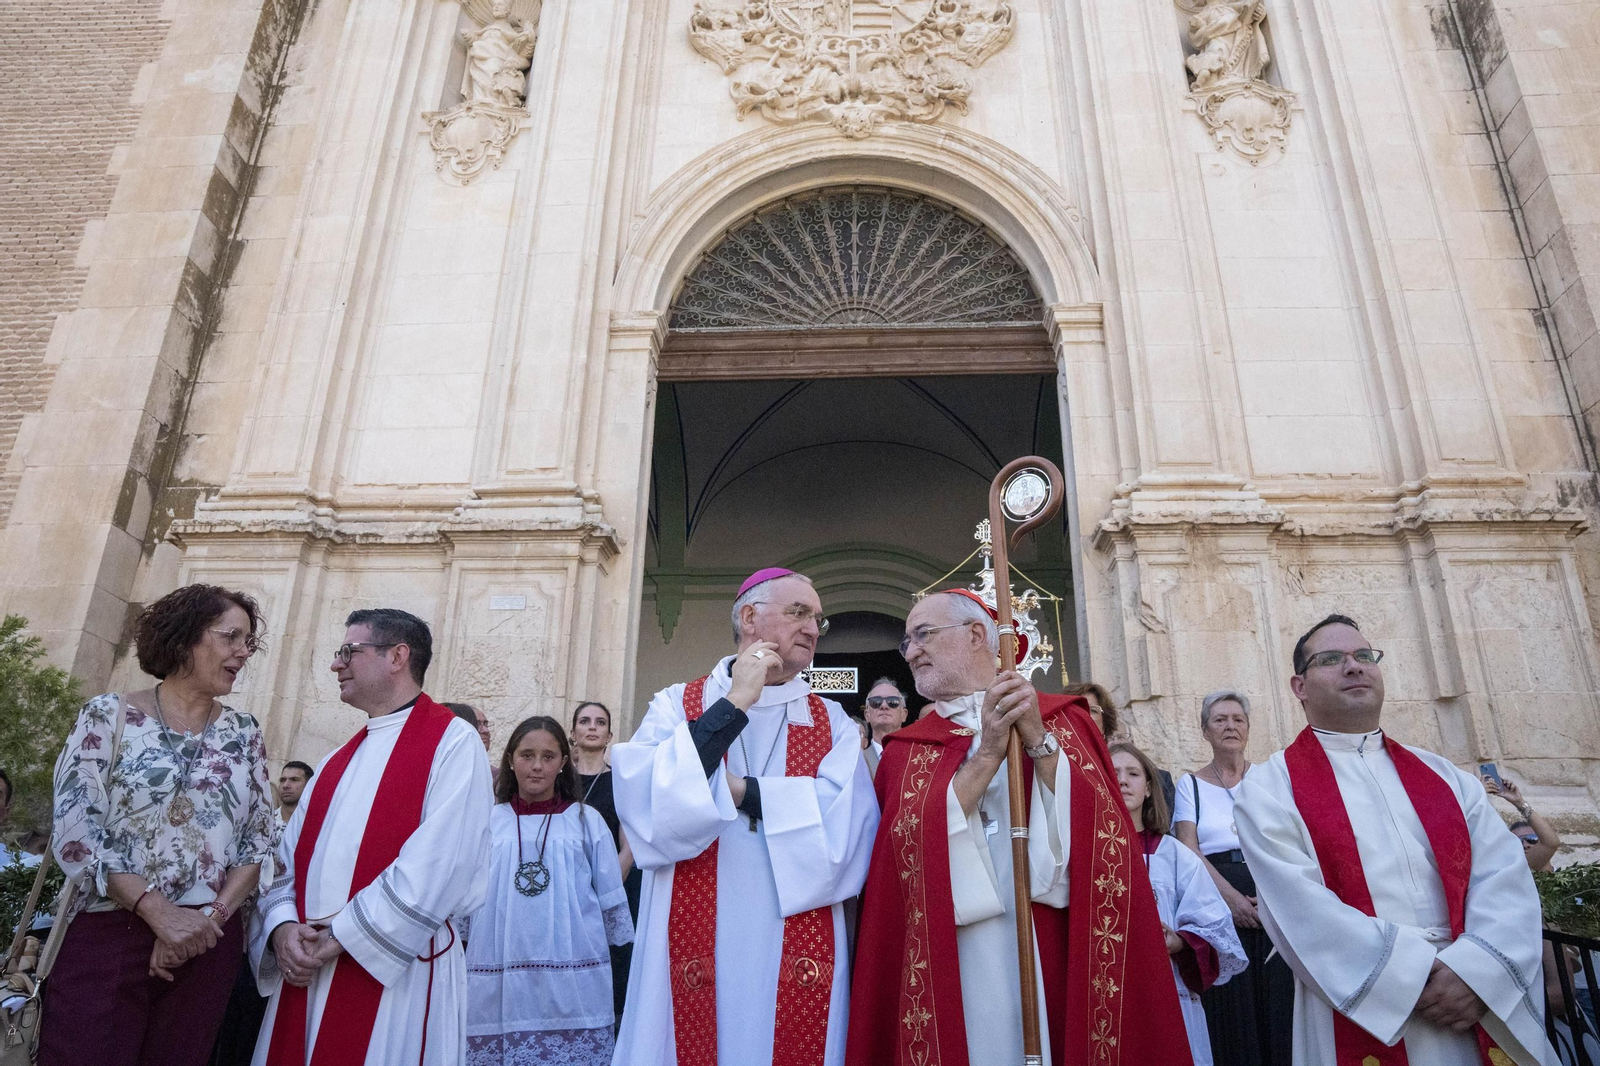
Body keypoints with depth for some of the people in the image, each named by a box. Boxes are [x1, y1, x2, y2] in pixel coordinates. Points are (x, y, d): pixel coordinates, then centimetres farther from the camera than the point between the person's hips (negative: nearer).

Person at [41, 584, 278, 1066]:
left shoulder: (244, 733, 7)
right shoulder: (108, 715, -2)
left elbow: (261, 840, 6)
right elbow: (75, 832, -9)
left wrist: (211, 915, -10)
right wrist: (159, 912, -16)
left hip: (207, 942, 3)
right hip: (107, 936, -3)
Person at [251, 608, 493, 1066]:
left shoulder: (453, 743, -10)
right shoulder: (337, 762, 16)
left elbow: (437, 865, -19)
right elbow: (288, 857, 11)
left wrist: (340, 935, -15)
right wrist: (282, 926, -8)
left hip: (395, 974, -6)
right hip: (305, 974, 7)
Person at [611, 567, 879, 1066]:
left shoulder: (834, 724, 5)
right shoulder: (676, 705, 3)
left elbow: (849, 829, -11)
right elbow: (641, 802, -15)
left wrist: (741, 789, -14)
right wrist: (734, 704, -14)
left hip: (798, 956, 1)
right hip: (693, 950, -1)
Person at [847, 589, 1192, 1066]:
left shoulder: (1063, 718, 5)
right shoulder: (905, 750, 6)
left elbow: (1102, 829, -5)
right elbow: (909, 844, -10)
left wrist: (1038, 740, -16)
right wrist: (987, 755, -15)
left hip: (1059, 951, 0)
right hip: (958, 963, 0)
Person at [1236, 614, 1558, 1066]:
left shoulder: (1442, 775, 10)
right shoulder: (1269, 788, -5)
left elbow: (1505, 878, -2)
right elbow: (1295, 902, -15)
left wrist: (1476, 970, -17)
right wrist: (1412, 975, -19)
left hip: (1479, 1014, 4)